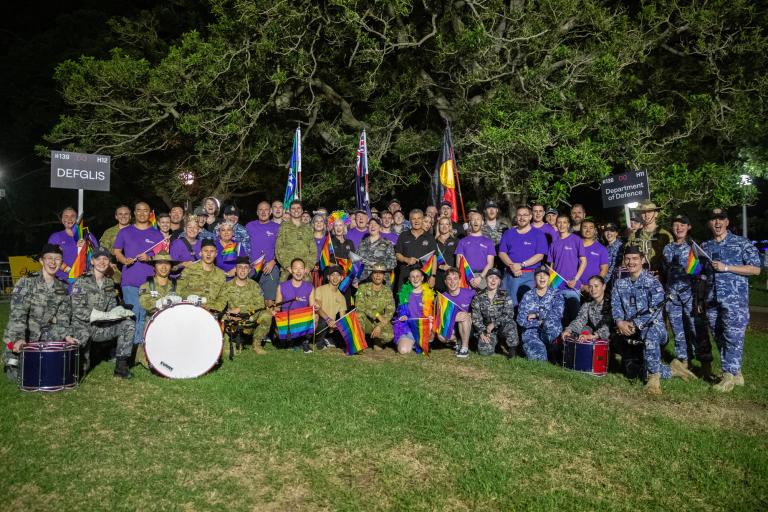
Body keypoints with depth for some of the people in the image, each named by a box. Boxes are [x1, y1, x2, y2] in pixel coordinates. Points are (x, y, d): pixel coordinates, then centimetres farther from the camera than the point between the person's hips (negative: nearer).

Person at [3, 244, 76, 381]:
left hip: (42, 337, 5)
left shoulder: (62, 288, 3)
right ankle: (12, 361, 24)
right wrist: (19, 338, -33)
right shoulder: (26, 282, -13)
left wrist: (67, 335, -15)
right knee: (17, 376, -9)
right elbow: (17, 313, -22)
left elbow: (63, 316, 2)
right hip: (17, 338, -5)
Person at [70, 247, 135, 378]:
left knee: (128, 324, -17)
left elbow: (112, 307, 10)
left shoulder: (109, 283, 9)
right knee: (82, 367, -19)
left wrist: (121, 312, -15)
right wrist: (106, 315, -27)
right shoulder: (82, 282, -10)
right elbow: (78, 311, -19)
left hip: (100, 328, 5)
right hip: (82, 328, -5)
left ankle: (121, 366, -15)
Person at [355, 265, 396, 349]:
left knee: (390, 335, -29)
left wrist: (380, 326, -23)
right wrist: (377, 314, -25)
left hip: (380, 323, 1)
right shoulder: (363, 287, -6)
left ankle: (377, 343, 9)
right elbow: (359, 306, -17)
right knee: (359, 314, -33)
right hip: (365, 322, -1)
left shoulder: (387, 291, -1)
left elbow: (390, 312, -8)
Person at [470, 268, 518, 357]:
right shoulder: (479, 297, -2)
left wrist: (494, 324, -20)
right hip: (486, 329, 2)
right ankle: (494, 341, 17)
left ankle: (512, 348, -8)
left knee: (510, 325, -35)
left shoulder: (504, 295, -6)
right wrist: (481, 332, -11)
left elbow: (509, 314, -15)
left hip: (502, 327, -1)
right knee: (484, 351, -19)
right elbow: (475, 317, -1)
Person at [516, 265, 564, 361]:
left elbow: (557, 314, -14)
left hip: (550, 334, 0)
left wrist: (537, 315, -12)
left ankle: (550, 349, -7)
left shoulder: (556, 294, 6)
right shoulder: (528, 296, 5)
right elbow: (521, 320, -6)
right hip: (531, 332, 0)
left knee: (551, 321, -34)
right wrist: (542, 321, -13)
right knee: (539, 357, -28)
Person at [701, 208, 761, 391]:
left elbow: (756, 269, -5)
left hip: (735, 299, -5)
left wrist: (726, 267, -13)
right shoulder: (705, 247, 14)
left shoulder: (742, 243, 0)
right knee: (720, 339, 9)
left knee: (733, 338, -7)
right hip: (712, 300, 5)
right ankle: (736, 374, 20)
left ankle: (729, 376, -1)